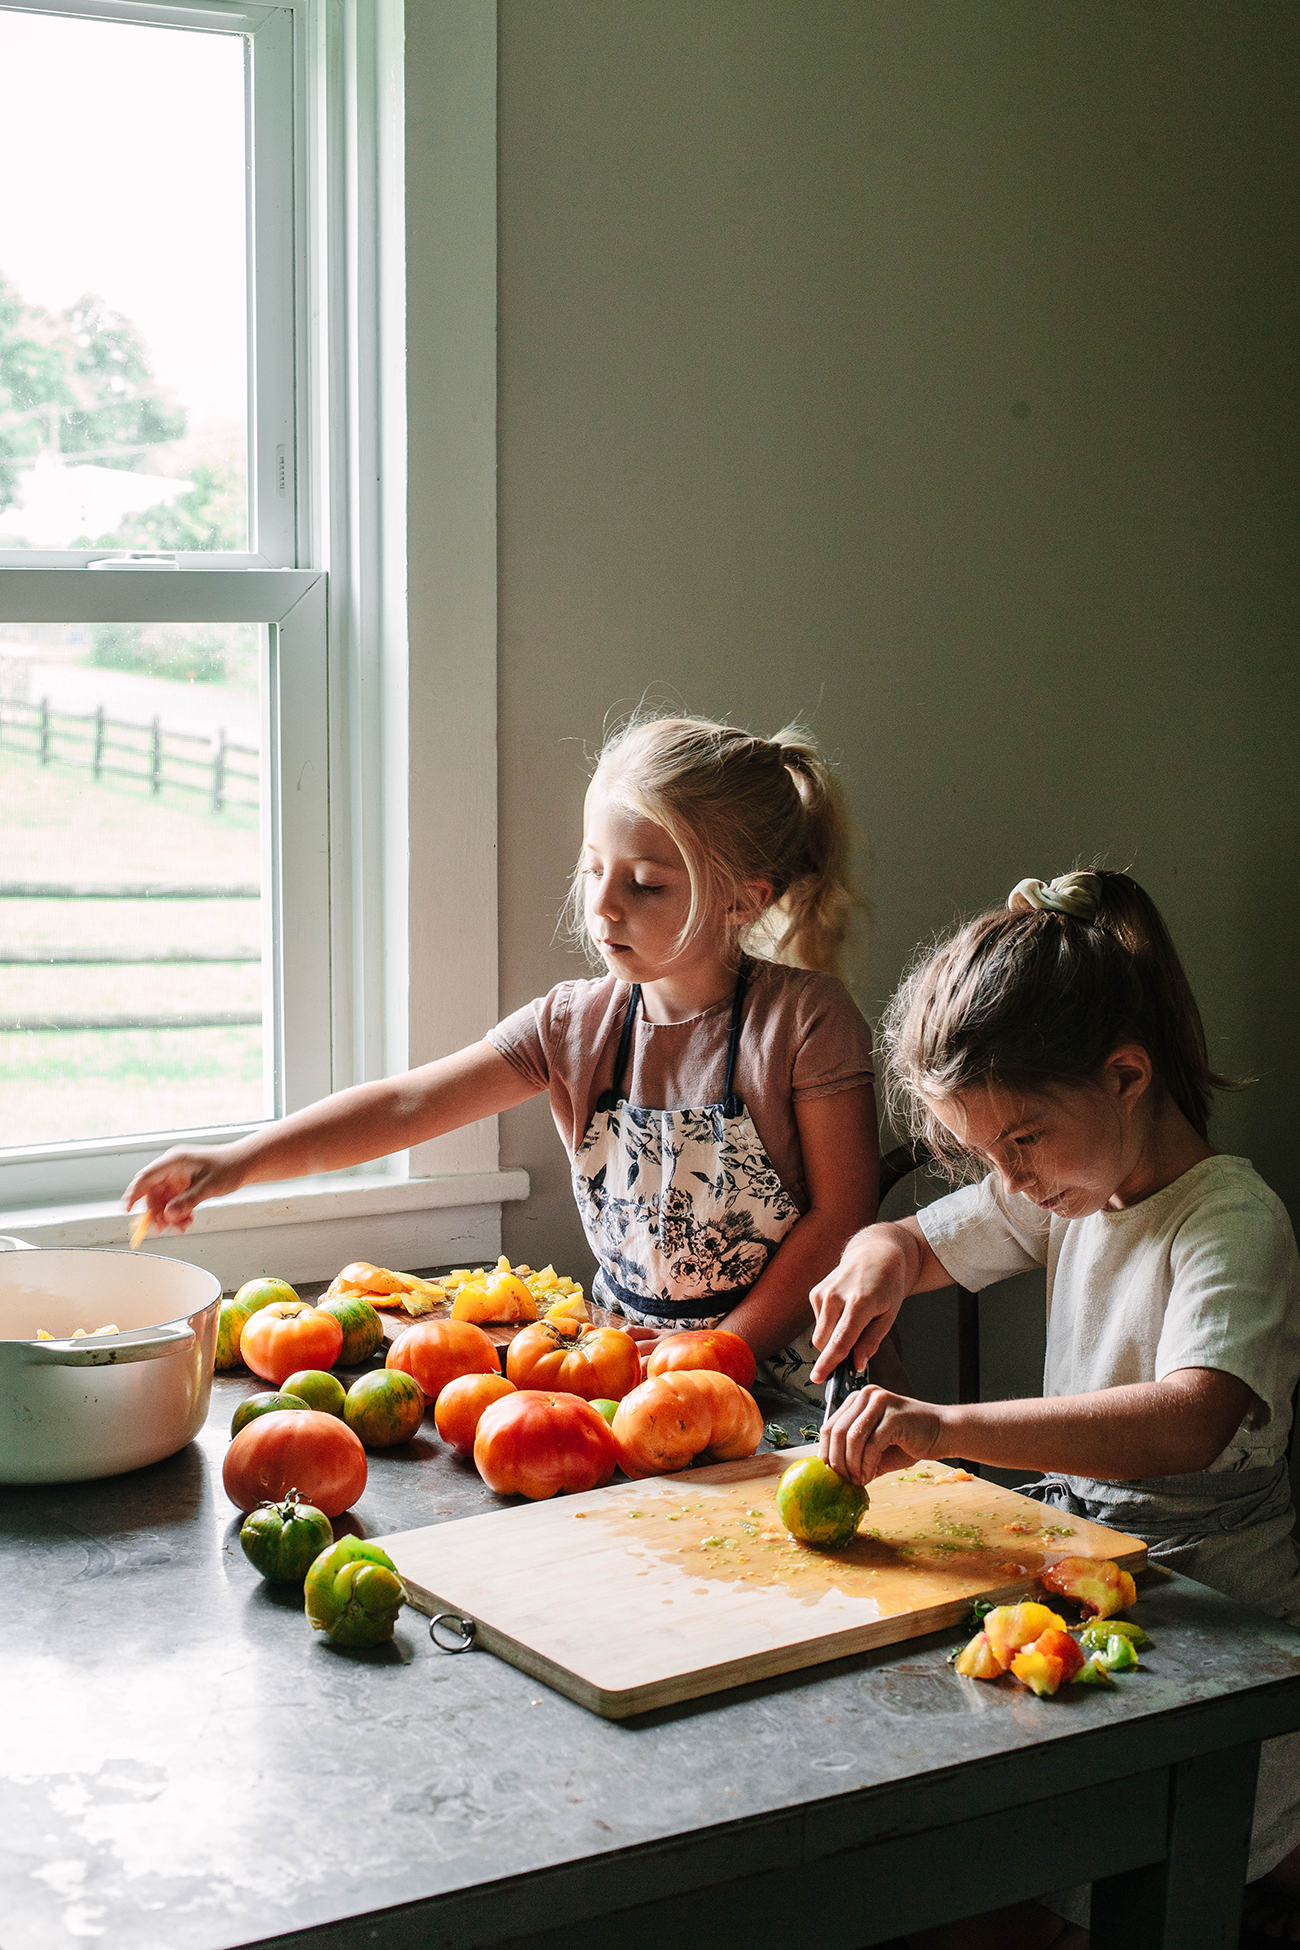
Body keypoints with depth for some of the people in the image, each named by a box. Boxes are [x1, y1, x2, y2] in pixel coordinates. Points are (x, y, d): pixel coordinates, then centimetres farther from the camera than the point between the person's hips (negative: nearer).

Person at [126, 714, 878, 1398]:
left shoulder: (806, 1019, -10)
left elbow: (840, 1216, -9)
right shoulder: (575, 1025, 1)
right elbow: (409, 1104, -5)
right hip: (627, 1349, 5)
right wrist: (241, 1160, -16)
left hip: (776, 1364, -5)